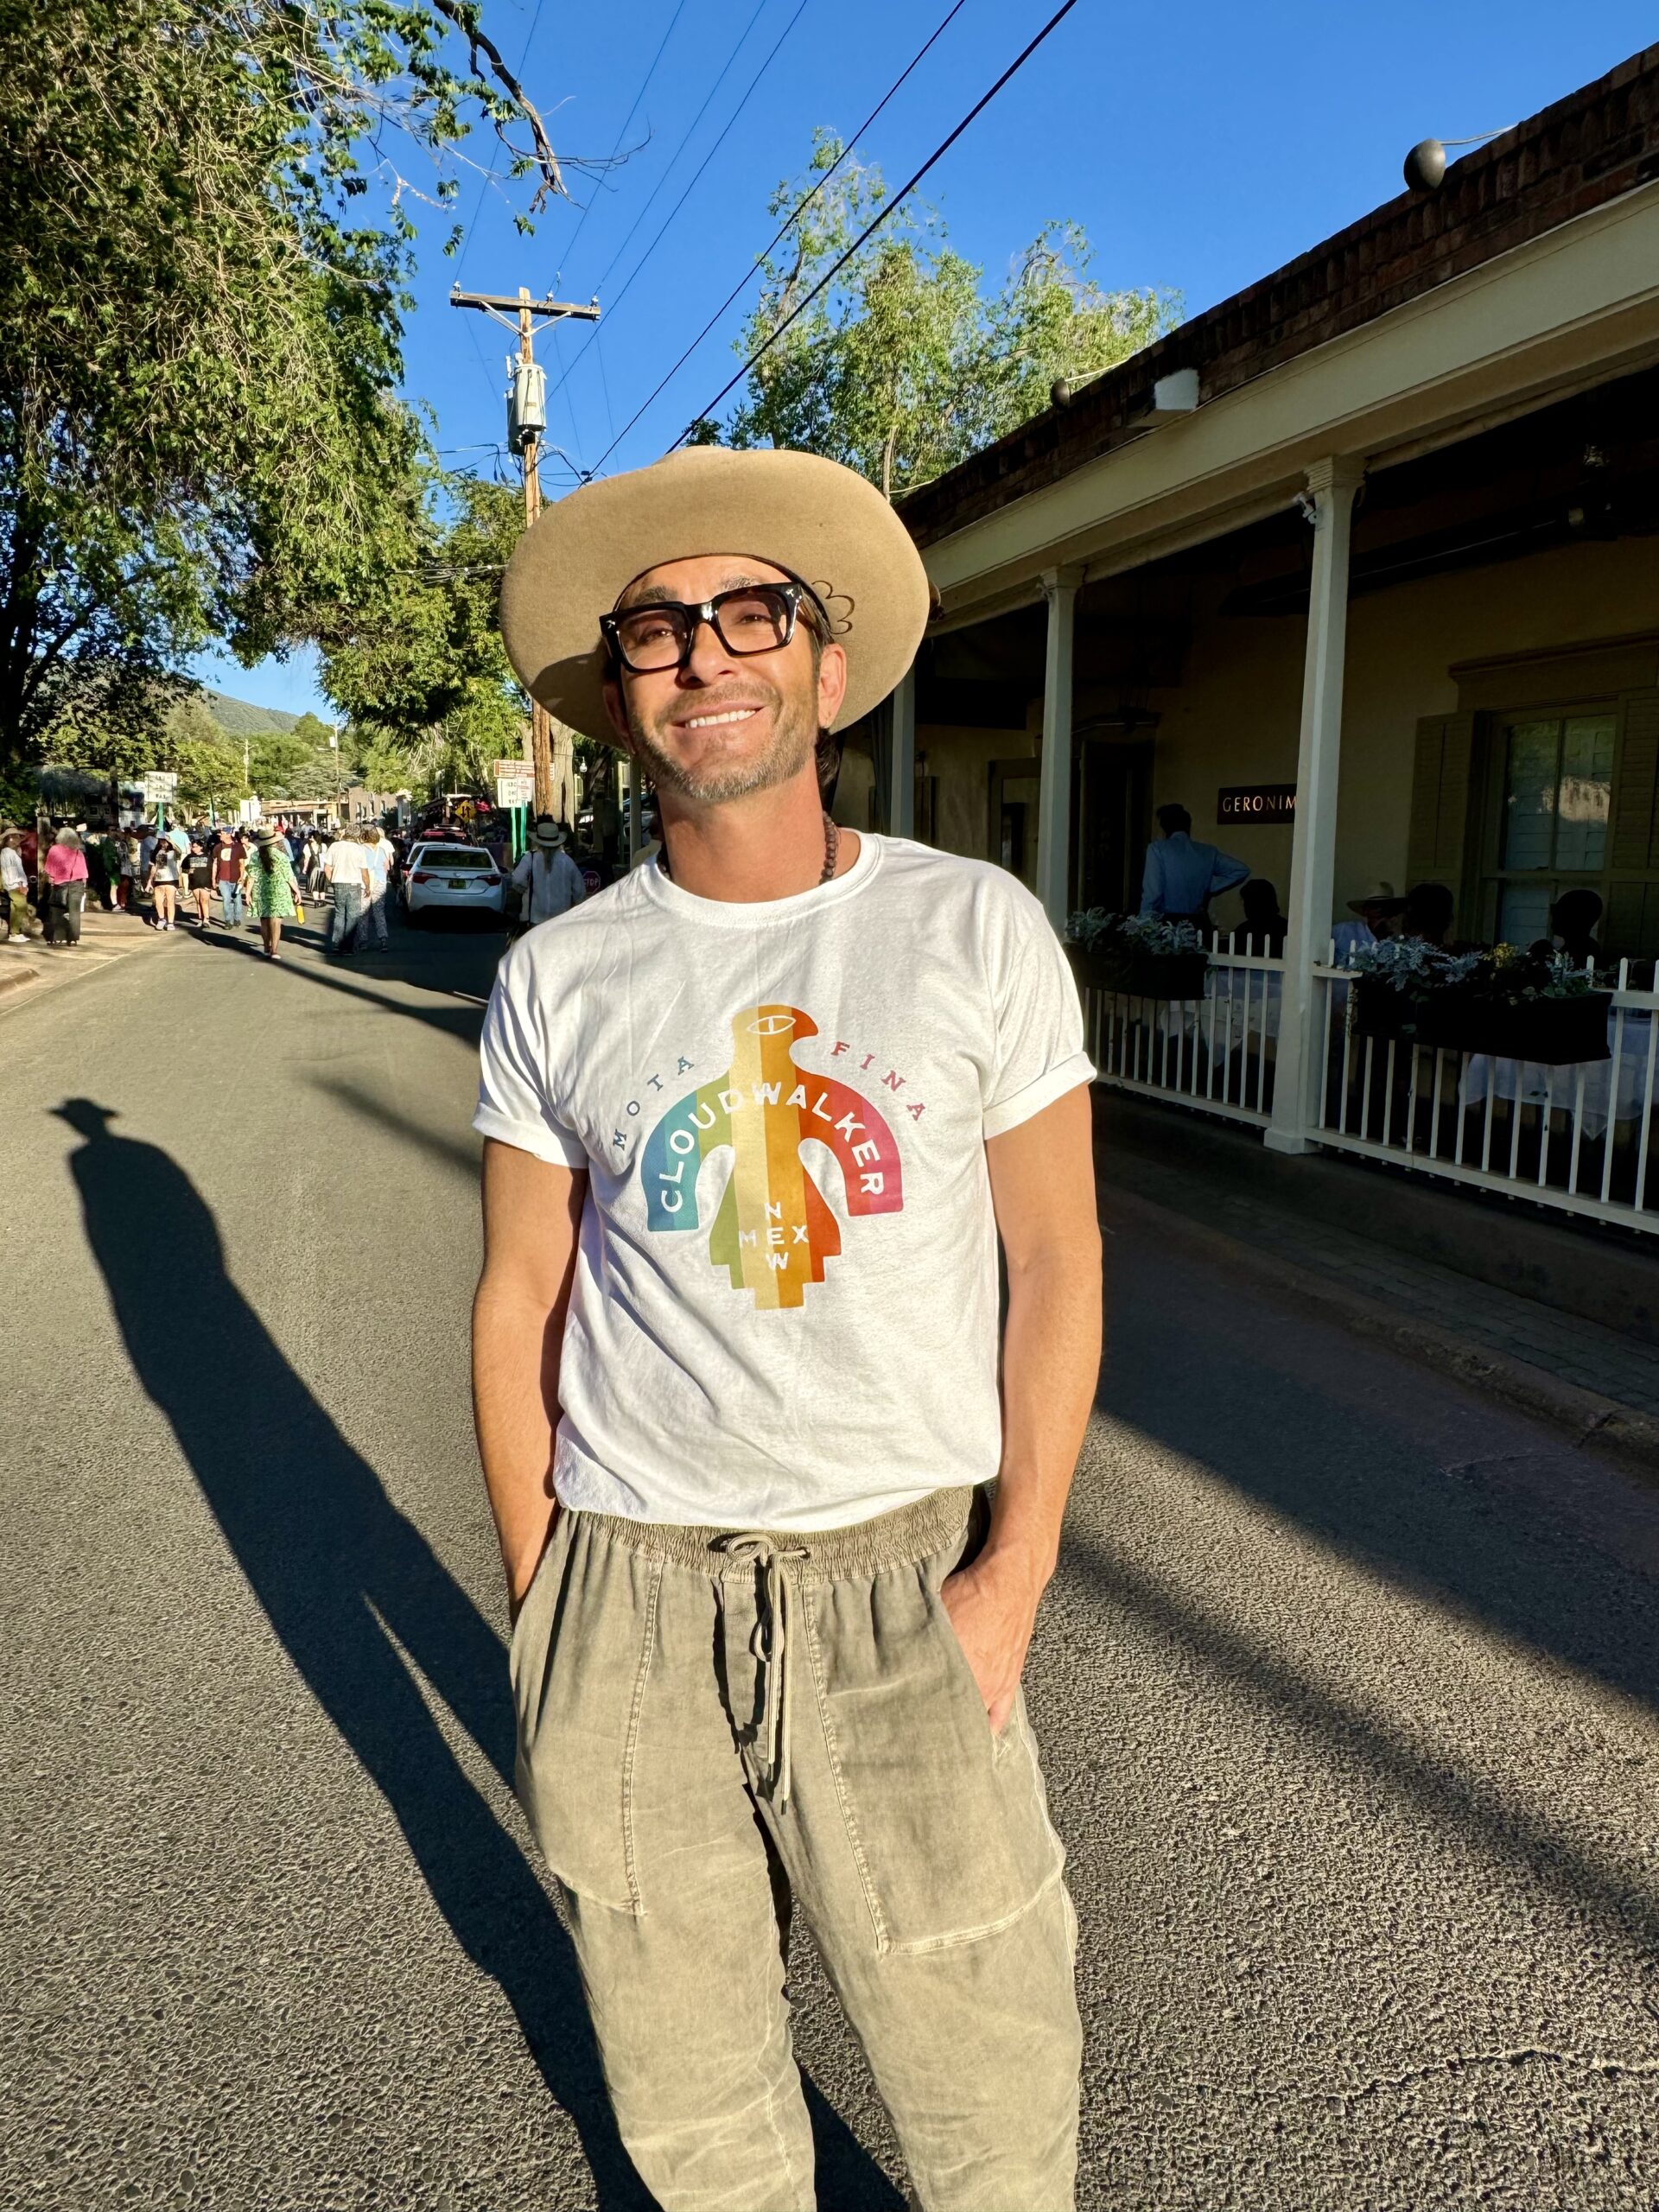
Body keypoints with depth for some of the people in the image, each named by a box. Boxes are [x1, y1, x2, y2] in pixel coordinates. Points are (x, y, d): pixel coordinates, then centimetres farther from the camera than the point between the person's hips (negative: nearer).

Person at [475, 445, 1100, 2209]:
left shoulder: (974, 927, -3)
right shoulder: (558, 982, 0)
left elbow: (1055, 1265, -1)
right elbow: (519, 1303, 5)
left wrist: (1013, 1571, -6)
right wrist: (539, 1598, 3)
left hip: (898, 1581, -1)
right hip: (627, 1582, 2)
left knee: (986, 2062, 9)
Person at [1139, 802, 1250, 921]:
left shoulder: (1157, 848, -3)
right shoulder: (1208, 852, 11)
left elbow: (1152, 891, -10)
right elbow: (1241, 870, 14)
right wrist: (1209, 887, 14)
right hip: (1198, 923, 4)